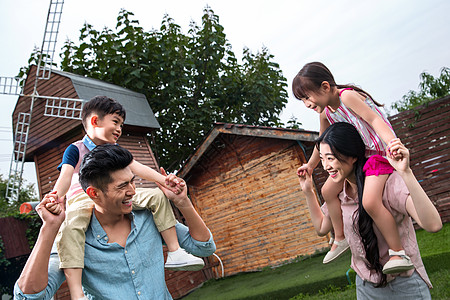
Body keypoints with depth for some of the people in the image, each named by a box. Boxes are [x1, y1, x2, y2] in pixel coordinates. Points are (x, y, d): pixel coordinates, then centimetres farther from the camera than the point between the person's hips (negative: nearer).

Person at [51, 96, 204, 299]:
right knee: (69, 225, -39)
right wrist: (56, 195, -40)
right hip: (83, 199, -5)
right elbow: (66, 175, -17)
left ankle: (174, 253, -10)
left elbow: (136, 167, 0)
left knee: (156, 196, -9)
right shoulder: (76, 149, 0)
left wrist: (163, 180, -18)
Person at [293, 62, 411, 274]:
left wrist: (393, 144, -46)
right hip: (356, 156, 9)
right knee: (328, 190, 10)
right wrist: (310, 165, 33)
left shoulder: (347, 96, -21)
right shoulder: (325, 114, 5)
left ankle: (399, 253, -15)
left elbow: (374, 120, -31)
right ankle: (340, 239, 24)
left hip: (379, 152, -9)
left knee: (370, 201, -28)